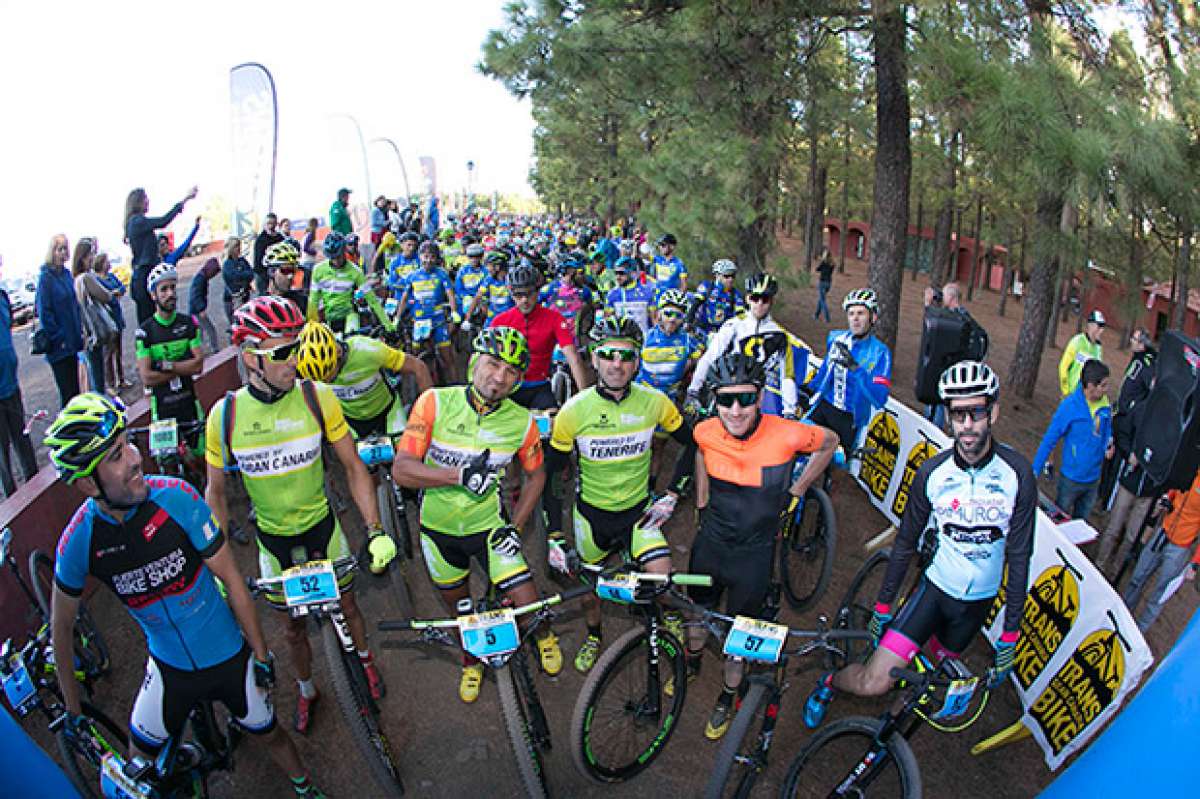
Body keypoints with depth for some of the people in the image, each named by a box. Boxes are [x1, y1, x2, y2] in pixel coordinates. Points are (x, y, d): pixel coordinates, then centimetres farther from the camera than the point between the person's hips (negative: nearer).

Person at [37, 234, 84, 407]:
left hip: (72, 342, 7)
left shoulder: (66, 274, 9)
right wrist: (58, 338, -15)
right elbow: (44, 312, -15)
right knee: (68, 392, -2)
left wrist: (79, 330, 10)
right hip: (59, 346, -7)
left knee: (75, 388, 15)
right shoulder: (46, 277, -13)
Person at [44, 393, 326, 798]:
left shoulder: (176, 498, -24)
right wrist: (73, 711, 8)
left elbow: (230, 577, -14)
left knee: (269, 735, 16)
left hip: (229, 656, -1)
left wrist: (261, 653, -7)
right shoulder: (79, 539, -18)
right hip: (169, 666, 1)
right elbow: (61, 626, 0)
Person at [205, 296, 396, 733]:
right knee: (294, 621, 18)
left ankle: (365, 660, 49)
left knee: (346, 604, 18)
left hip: (322, 526, 0)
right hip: (272, 537, 1)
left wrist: (376, 531, -15)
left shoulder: (317, 397, -20)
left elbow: (353, 467, -11)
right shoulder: (225, 414, -18)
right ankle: (306, 689, 46)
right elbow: (215, 491, -3)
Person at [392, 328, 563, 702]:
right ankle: (472, 660, 52)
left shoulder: (521, 422, -15)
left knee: (528, 605, -6)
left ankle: (544, 638, 32)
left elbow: (536, 474, 3)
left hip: (488, 524, 0)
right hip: (438, 527, 1)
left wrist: (516, 526, -6)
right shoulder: (435, 402, -20)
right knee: (458, 608, 20)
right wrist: (460, 475, -36)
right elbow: (401, 469, -23)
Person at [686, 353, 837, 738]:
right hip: (711, 541, 3)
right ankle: (692, 662, 56)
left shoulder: (786, 435, -27)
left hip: (754, 552, -2)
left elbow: (830, 442, -4)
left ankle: (727, 697, 43)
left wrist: (795, 491, -2)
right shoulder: (706, 432, -17)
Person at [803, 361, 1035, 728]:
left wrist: (1010, 636, -5)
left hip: (979, 600, 1)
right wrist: (883, 606, 2)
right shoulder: (931, 473, -14)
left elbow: (1019, 556, -8)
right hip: (935, 586, -1)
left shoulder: (1017, 474, -15)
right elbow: (906, 542, -3)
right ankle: (829, 683, 22)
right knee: (873, 683, -10)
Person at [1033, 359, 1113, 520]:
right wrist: (1035, 470, -16)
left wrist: (1109, 443, -11)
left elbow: (1107, 429, 12)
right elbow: (1050, 439, -16)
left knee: (1080, 520, 22)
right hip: (1071, 478, -4)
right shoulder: (1070, 405, -21)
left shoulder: (1105, 404, -7)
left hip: (1093, 478, 5)